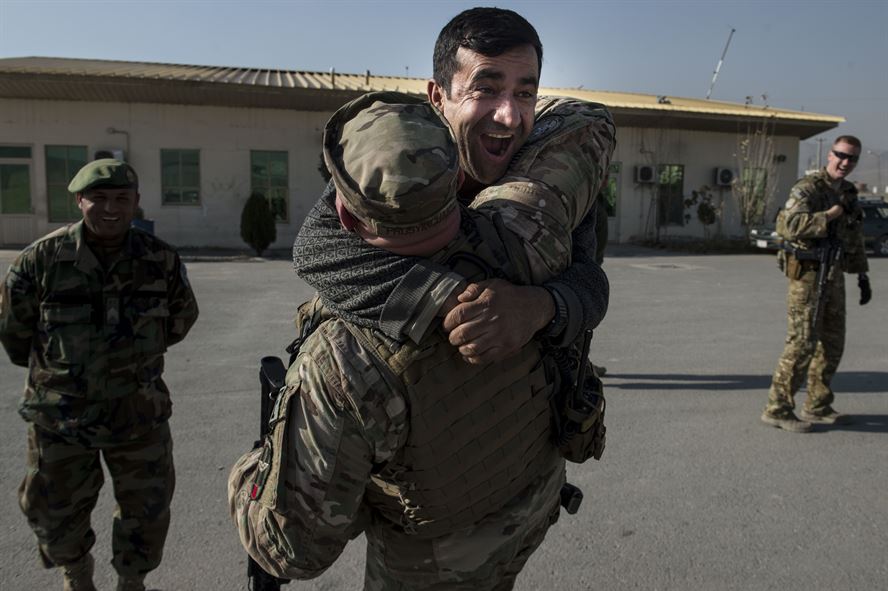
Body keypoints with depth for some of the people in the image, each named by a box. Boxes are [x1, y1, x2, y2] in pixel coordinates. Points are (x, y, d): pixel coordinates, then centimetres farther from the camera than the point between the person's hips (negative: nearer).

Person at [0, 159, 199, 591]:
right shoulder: (41, 259, -14)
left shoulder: (161, 260, -9)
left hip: (138, 410, 1)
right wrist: (55, 368, 13)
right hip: (60, 413, -1)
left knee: (147, 508, 14)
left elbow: (181, 318, 9)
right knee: (56, 510, 17)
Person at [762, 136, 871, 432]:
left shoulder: (848, 192, 13)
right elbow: (791, 225, -30)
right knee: (802, 343, -9)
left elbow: (855, 239, 22)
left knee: (832, 344, 12)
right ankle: (777, 409, -1)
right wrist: (834, 212, -27)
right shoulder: (808, 188, -13)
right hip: (807, 274, -8)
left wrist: (863, 276, 20)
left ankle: (817, 407, 23)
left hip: (834, 275, 9)